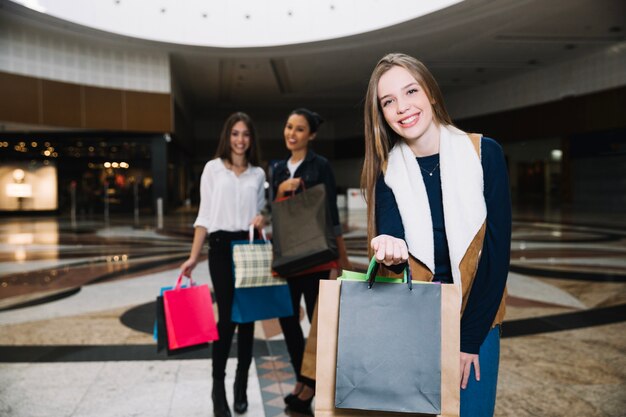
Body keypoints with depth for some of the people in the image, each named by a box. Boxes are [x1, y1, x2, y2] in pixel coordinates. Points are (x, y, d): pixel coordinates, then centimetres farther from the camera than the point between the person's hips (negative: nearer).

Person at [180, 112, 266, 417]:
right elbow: (204, 215, 1)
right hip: (222, 246, -3)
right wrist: (193, 256, -5)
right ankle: (218, 388, 9)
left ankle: (241, 385, 19)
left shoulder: (258, 173, 11)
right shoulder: (213, 168, 3)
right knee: (227, 318, -6)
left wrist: (261, 219, -7)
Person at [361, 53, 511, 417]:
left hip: (475, 320, -1)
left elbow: (497, 249, -11)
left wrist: (470, 338, -11)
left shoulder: (485, 154, -10)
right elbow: (389, 236, -17)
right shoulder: (387, 171, -5)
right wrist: (390, 251, -41)